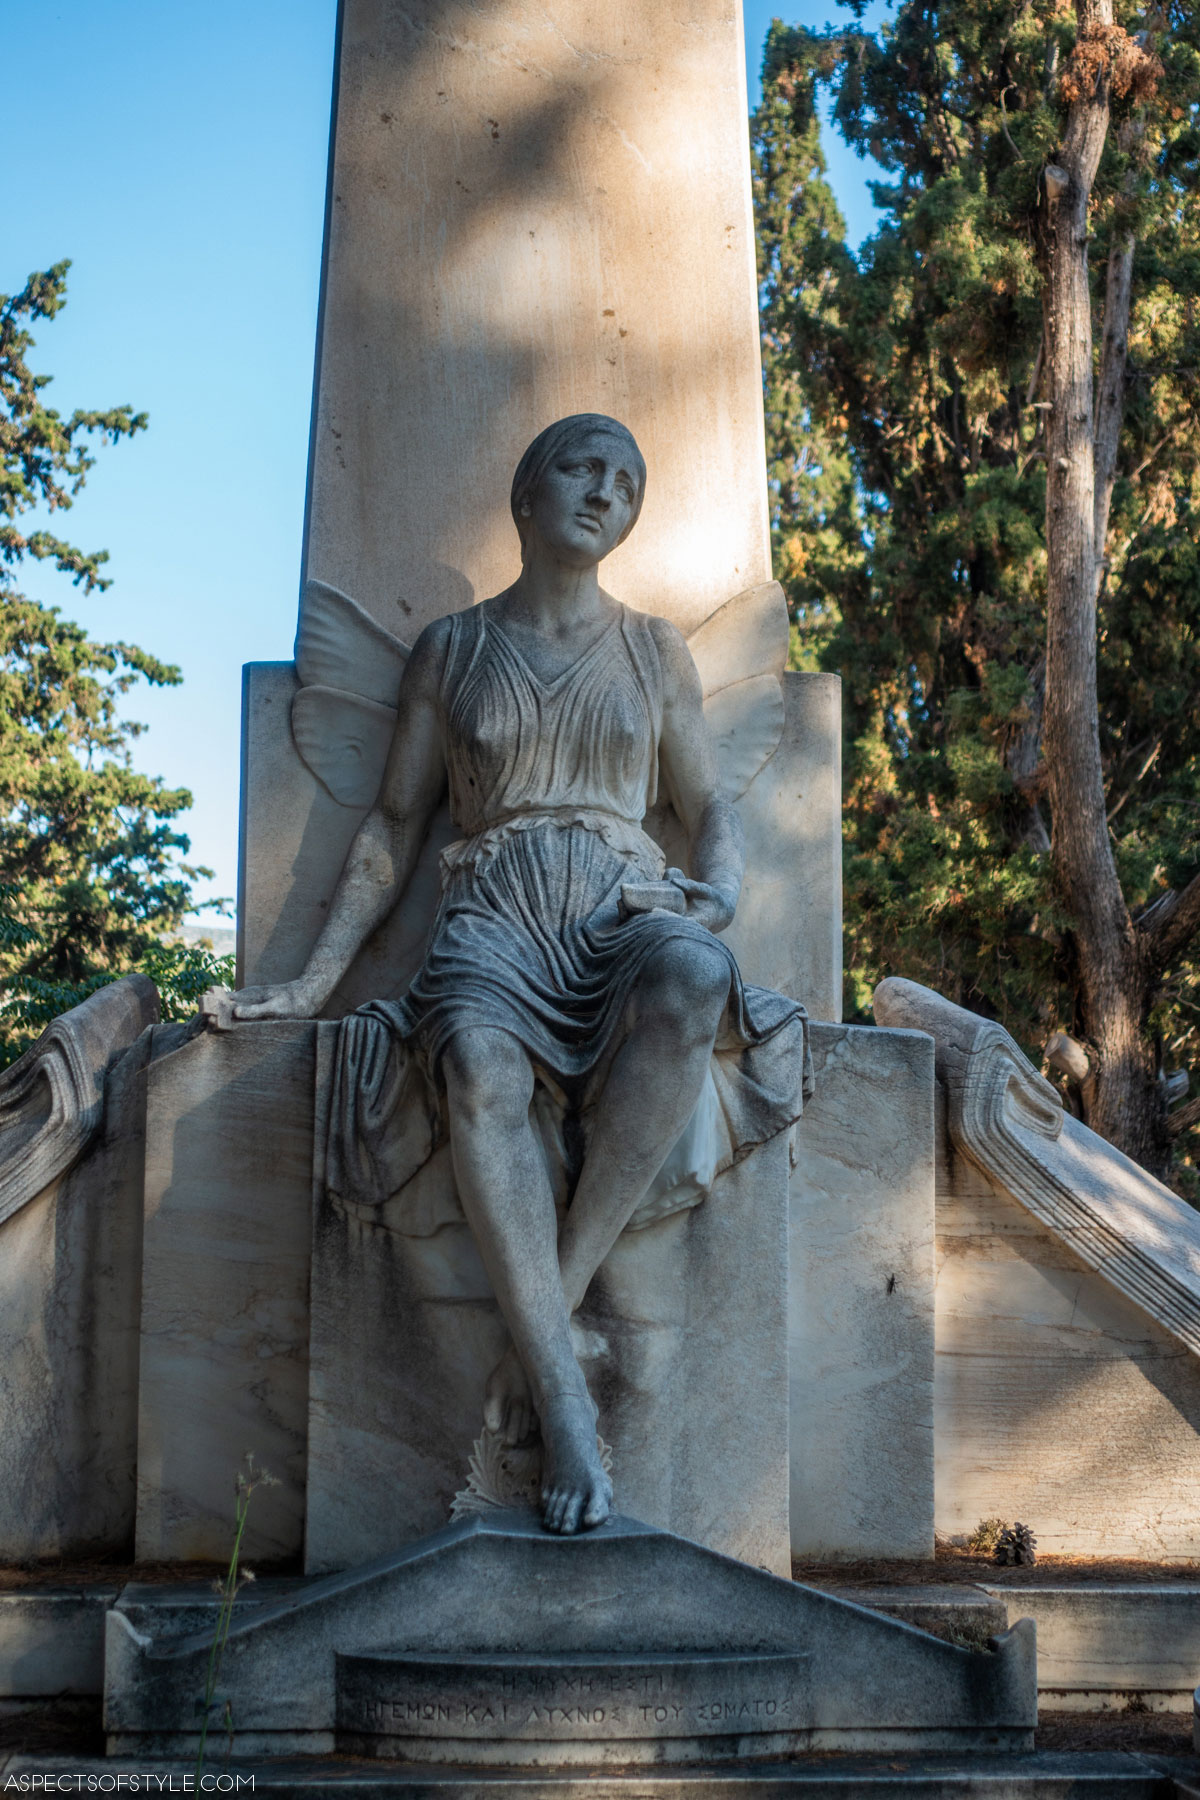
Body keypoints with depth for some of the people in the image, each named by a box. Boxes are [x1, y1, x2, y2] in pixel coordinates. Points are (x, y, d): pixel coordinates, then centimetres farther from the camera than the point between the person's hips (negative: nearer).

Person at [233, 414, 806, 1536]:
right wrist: (315, 979, 9)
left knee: (692, 980, -40)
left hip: (622, 915, 1)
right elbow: (393, 828, 18)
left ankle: (553, 1306, -31)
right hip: (493, 918, -1)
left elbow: (713, 812, 20)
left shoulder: (653, 648, 20)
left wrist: (713, 900, -3)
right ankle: (564, 1406, -38)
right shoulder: (450, 649, 18)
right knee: (480, 1065, -40)